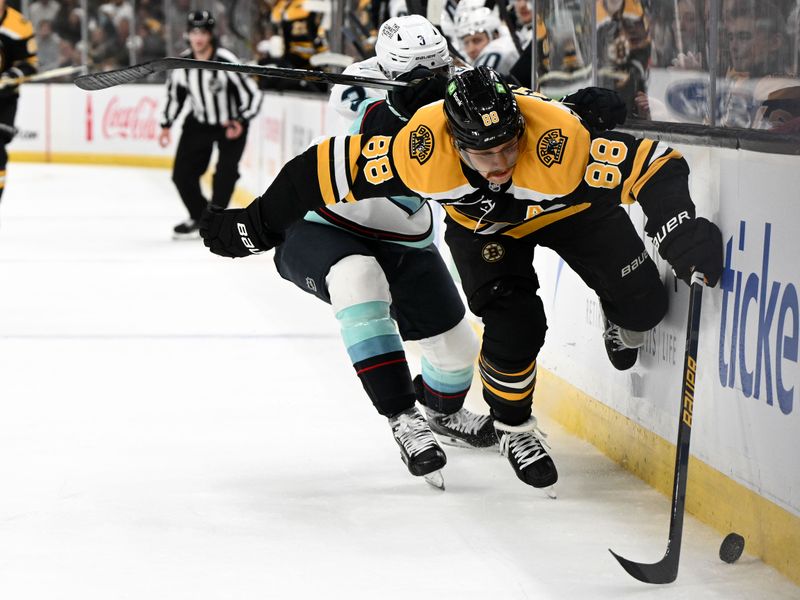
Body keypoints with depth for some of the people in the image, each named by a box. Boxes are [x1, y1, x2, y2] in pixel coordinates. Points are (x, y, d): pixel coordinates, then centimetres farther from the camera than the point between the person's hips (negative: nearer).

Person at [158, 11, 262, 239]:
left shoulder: (226, 61, -25)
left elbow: (252, 94, -20)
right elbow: (174, 94, 6)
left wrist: (241, 122, -30)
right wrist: (166, 126, 2)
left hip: (232, 124, -5)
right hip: (199, 124, 5)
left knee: (226, 173, -19)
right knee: (182, 173, 1)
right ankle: (198, 218, 22)